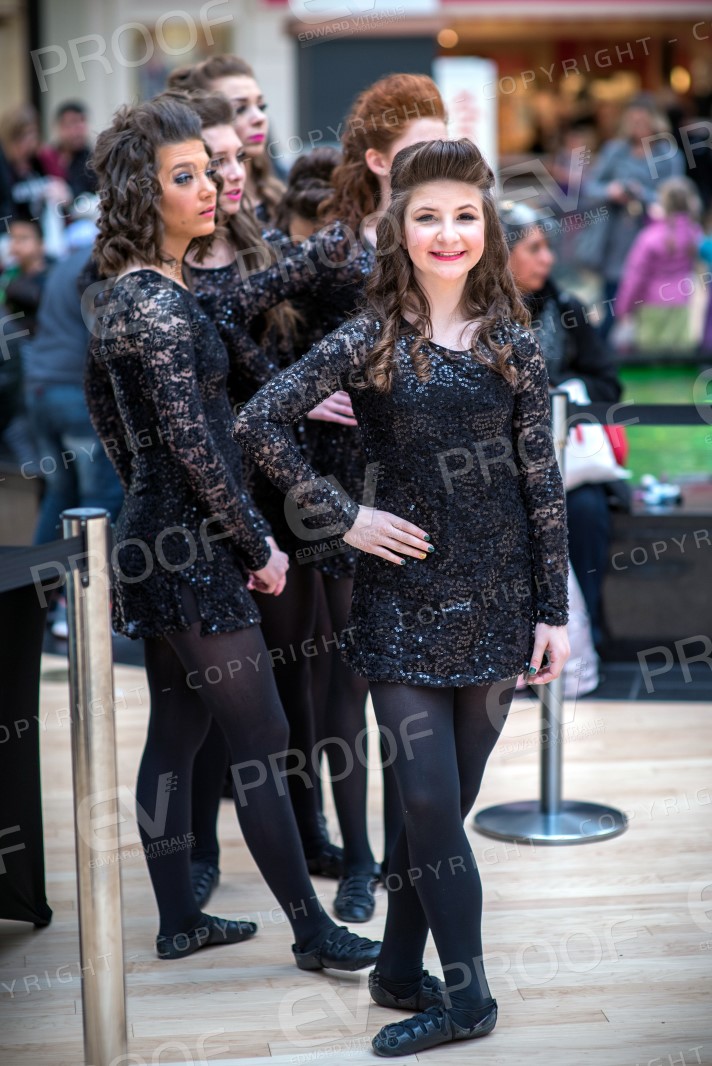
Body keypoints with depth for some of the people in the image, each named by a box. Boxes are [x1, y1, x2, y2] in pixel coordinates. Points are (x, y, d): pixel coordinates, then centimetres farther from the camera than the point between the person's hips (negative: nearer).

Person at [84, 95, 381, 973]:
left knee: (175, 731, 14)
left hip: (155, 539, 10)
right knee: (261, 739, -2)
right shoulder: (160, 305, -19)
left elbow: (109, 419, 19)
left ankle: (178, 920, 24)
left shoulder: (127, 294, 10)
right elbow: (196, 448, -21)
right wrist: (260, 547, -12)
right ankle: (312, 931, 7)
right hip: (191, 548, -10)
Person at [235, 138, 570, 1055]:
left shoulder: (513, 345, 3)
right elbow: (258, 423, -8)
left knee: (444, 801, 10)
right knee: (431, 801, -3)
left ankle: (399, 972, 25)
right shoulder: (367, 342, -3)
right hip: (404, 596, -2)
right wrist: (345, 517, -9)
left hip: (495, 599, 2)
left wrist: (554, 610, 1)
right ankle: (467, 999, 9)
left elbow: (542, 484, 3)